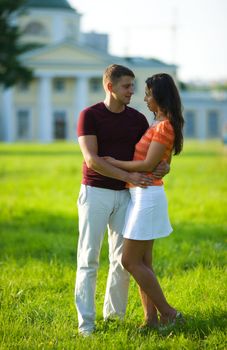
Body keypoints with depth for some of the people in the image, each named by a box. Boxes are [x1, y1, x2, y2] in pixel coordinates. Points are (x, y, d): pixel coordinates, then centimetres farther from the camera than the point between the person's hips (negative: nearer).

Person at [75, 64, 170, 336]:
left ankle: (114, 314, 18)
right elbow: (92, 160, -17)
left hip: (124, 196, 5)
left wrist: (164, 165, -15)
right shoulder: (89, 116, -8)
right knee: (89, 259, -4)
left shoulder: (137, 119, 6)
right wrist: (129, 176, -23)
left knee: (122, 258, 6)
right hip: (95, 193, -4)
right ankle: (86, 321, -2)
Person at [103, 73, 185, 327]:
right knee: (142, 262, 7)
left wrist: (113, 163, -13)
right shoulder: (159, 125, 14)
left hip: (147, 196, -10)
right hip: (141, 195, 10)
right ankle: (151, 318, 6)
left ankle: (168, 313, -1)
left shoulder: (165, 126, -16)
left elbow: (148, 165, -20)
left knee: (130, 261, -6)